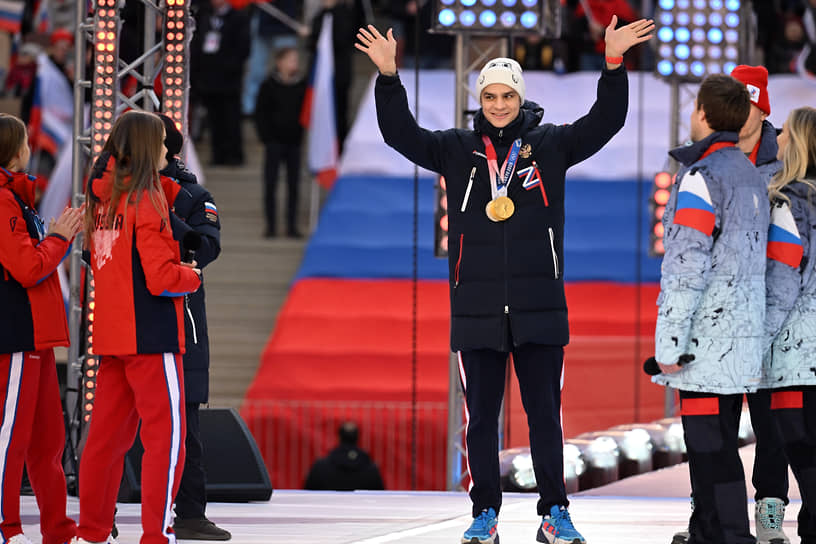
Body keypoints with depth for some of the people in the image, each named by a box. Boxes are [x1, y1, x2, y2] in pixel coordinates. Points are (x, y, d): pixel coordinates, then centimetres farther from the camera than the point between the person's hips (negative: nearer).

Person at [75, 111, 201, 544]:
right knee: (165, 432, -4)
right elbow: (161, 277, -17)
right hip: (151, 333, -8)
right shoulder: (146, 198, -13)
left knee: (108, 433, 14)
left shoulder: (102, 197, 8)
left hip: (111, 334, 8)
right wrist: (191, 277, 2)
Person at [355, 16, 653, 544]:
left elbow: (604, 122, -2)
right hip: (477, 309, 1)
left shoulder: (550, 144, 6)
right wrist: (388, 76, -14)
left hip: (540, 306, -1)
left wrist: (614, 65, -16)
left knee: (546, 414, 2)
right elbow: (402, 134, 0)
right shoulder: (458, 149, 7)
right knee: (481, 416, 4)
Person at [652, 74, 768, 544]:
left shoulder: (702, 177, -14)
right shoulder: (752, 175, 16)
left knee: (711, 447, -8)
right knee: (718, 444, 17)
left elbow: (688, 265, -19)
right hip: (741, 339, 9)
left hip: (707, 340, -9)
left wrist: (669, 344, -16)